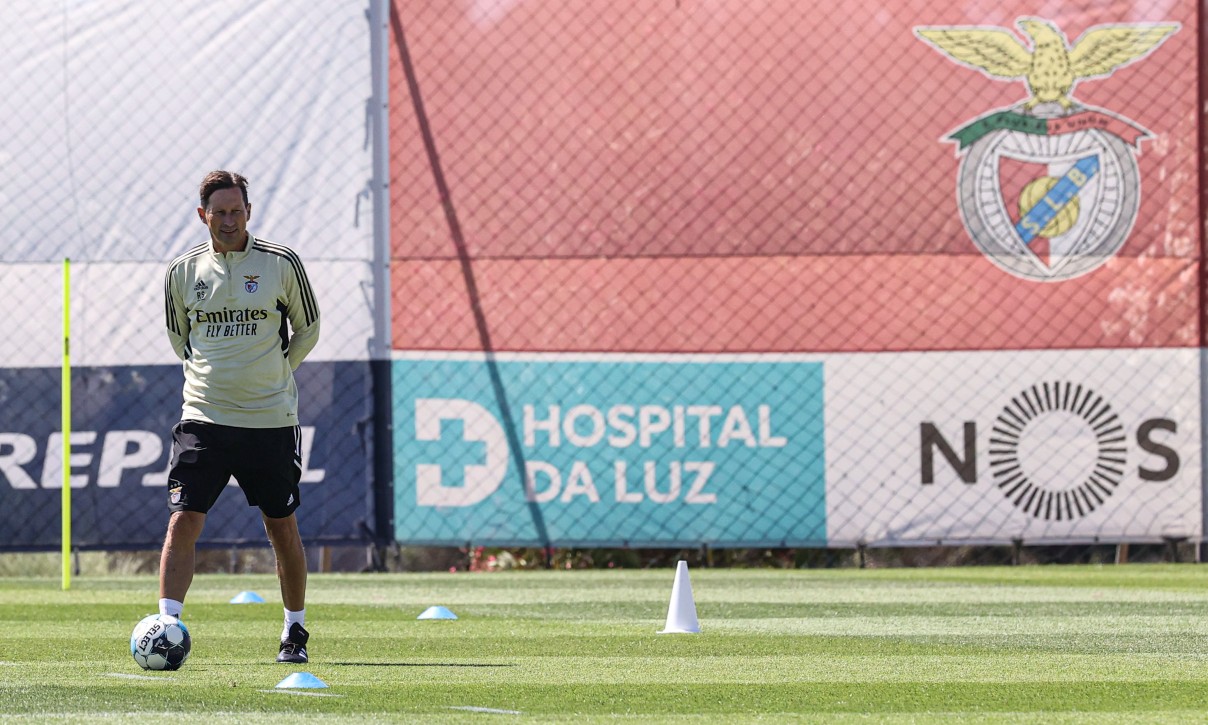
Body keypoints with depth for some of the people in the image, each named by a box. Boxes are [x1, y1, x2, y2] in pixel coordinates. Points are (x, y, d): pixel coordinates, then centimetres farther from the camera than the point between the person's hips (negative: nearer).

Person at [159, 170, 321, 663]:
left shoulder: (281, 264, -3)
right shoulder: (182, 272, 2)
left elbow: (307, 330, 10)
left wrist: (272, 373, 8)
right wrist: (208, 375, 11)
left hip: (270, 419, -1)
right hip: (203, 416, 1)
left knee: (282, 528, 8)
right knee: (183, 521, -11)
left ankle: (295, 632, 22)